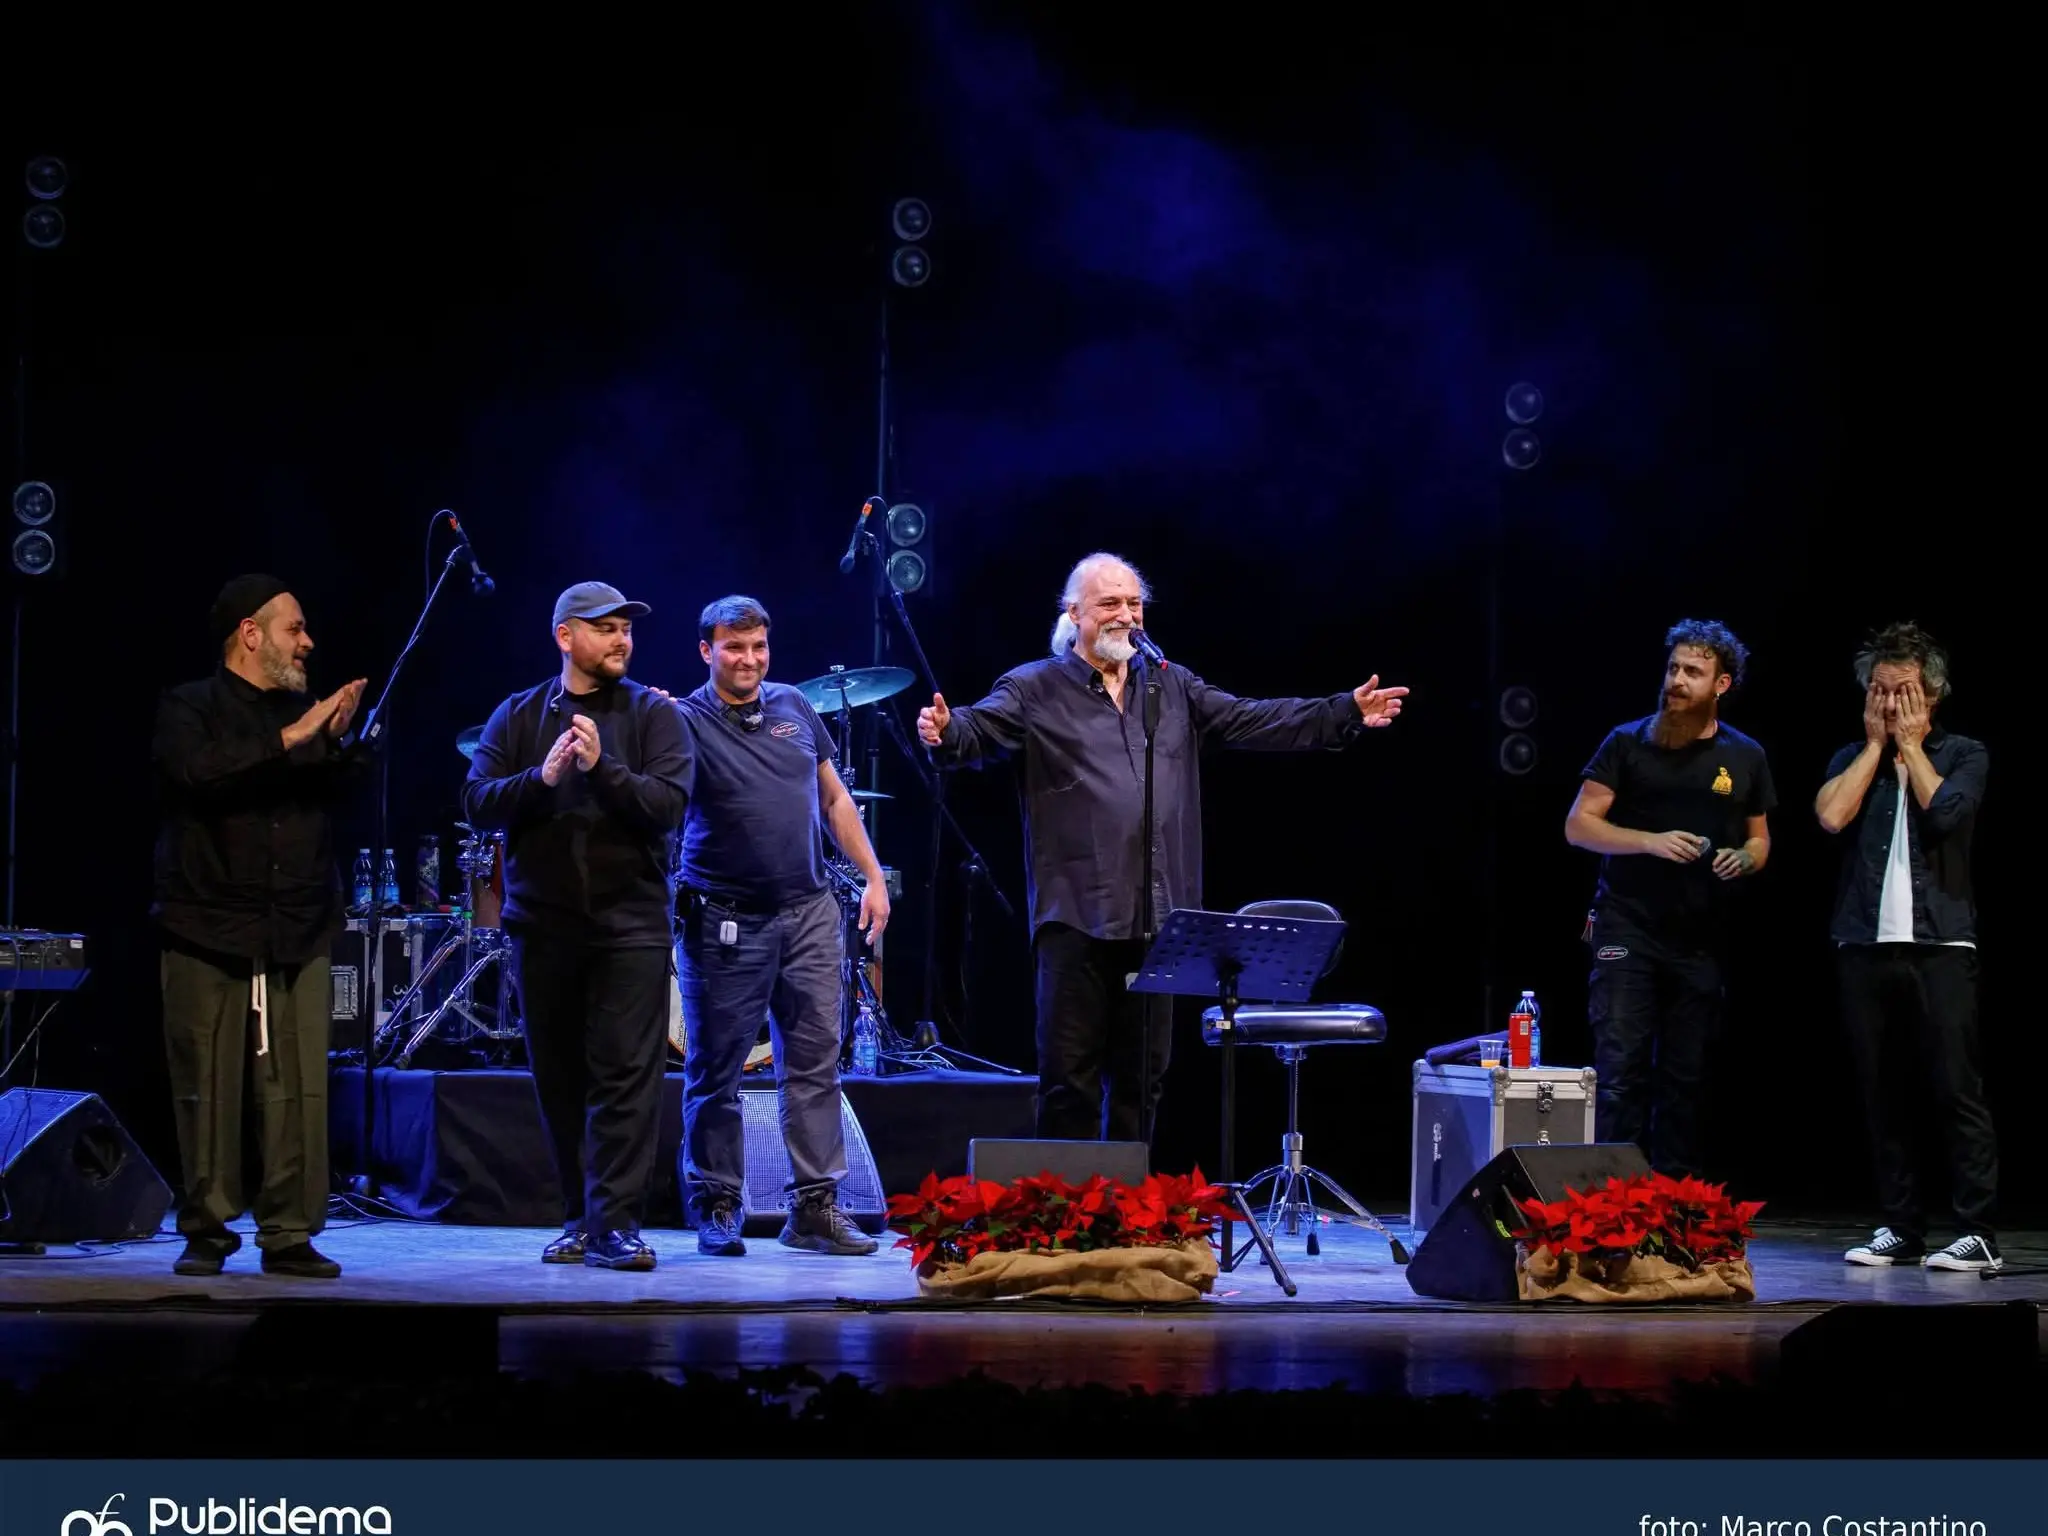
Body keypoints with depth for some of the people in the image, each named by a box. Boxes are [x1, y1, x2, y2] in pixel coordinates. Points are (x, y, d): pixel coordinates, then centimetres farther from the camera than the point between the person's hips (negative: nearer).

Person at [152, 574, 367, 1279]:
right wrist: (289, 739, -18)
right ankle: (207, 1230, 7)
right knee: (209, 1087, -3)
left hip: (300, 934, 4)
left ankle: (290, 1234, 1)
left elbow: (344, 801, 9)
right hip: (209, 929, -4)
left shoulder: (305, 714, 17)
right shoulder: (190, 708, 3)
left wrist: (338, 743, -7)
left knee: (300, 1089, -3)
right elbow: (195, 772, -17)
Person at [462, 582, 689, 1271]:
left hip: (631, 923, -2)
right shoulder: (518, 716, 9)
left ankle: (615, 1223, -9)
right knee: (559, 1078, 8)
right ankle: (579, 1216, 18)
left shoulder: (653, 715, 4)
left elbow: (667, 805, -9)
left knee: (628, 1073, -9)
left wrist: (602, 767, -21)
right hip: (544, 923, 2)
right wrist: (541, 778, -18)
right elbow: (477, 802, -2)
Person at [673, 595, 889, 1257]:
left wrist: (872, 876, 13)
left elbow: (835, 798, 17)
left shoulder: (793, 707, 9)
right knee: (715, 1071, 2)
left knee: (815, 1063, 2)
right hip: (725, 923, -4)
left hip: (809, 912, 5)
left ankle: (815, 1207, 5)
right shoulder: (686, 722, -7)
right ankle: (717, 1208, 11)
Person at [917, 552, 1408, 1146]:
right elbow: (981, 730, -13)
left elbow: (1254, 722, 16)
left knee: (1143, 1075, 10)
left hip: (1157, 915, 5)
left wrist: (1347, 712, 9)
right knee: (1071, 1074, -3)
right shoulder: (1033, 689, 1)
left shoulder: (1173, 687, 17)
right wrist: (944, 732, -37)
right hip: (1078, 915, -5)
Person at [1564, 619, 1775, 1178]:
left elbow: (1759, 841, 17)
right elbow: (1579, 825, -3)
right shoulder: (1628, 743, 1)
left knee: (1685, 1077, 6)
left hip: (1701, 938, 3)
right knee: (1620, 1069, -11)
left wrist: (1744, 859, -7)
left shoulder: (1745, 757, 8)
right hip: (1627, 929, -3)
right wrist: (1651, 841, -17)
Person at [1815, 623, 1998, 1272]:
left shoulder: (1964, 754, 8)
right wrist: (1877, 743, 2)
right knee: (1882, 1095, 4)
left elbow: (1946, 812, -12)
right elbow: (1831, 815, -5)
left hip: (1939, 943, -3)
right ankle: (1900, 1230, 11)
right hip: (1865, 944, 3)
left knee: (1957, 1089, -9)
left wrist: (1911, 745, 0)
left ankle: (1977, 1234, -10)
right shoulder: (1853, 759, 15)